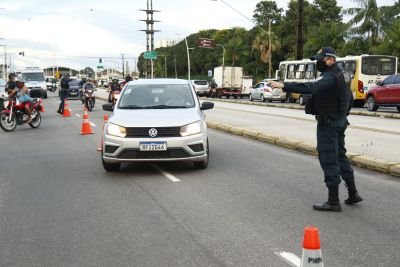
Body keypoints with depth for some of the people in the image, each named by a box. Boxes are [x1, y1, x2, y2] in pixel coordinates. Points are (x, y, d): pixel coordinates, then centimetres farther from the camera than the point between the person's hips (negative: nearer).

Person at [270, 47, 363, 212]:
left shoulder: (330, 77, -20)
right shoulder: (342, 75, 12)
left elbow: (310, 88, -37)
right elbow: (350, 99, 22)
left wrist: (284, 86, -40)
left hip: (328, 123, -10)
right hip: (339, 122, 10)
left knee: (329, 160, -5)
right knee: (340, 157, 19)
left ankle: (333, 201, 1)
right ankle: (353, 194, 26)